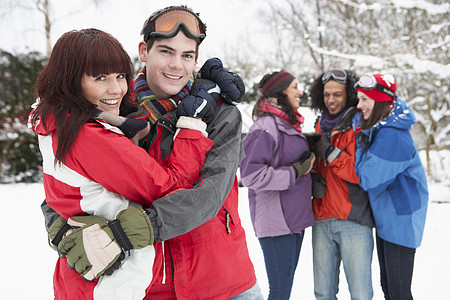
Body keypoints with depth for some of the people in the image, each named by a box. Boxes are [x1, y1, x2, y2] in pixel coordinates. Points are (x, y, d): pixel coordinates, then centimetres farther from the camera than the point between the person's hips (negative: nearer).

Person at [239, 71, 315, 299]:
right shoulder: (266, 127, -15)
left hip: (295, 219, 9)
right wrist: (295, 172, -18)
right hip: (276, 222, -9)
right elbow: (250, 175, -24)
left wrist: (312, 177, 8)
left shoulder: (290, 125, 14)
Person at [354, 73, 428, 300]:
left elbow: (367, 179, -23)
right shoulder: (377, 128, 3)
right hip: (385, 218, 9)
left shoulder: (392, 136, -25)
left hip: (401, 219, -9)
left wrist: (360, 139, -14)